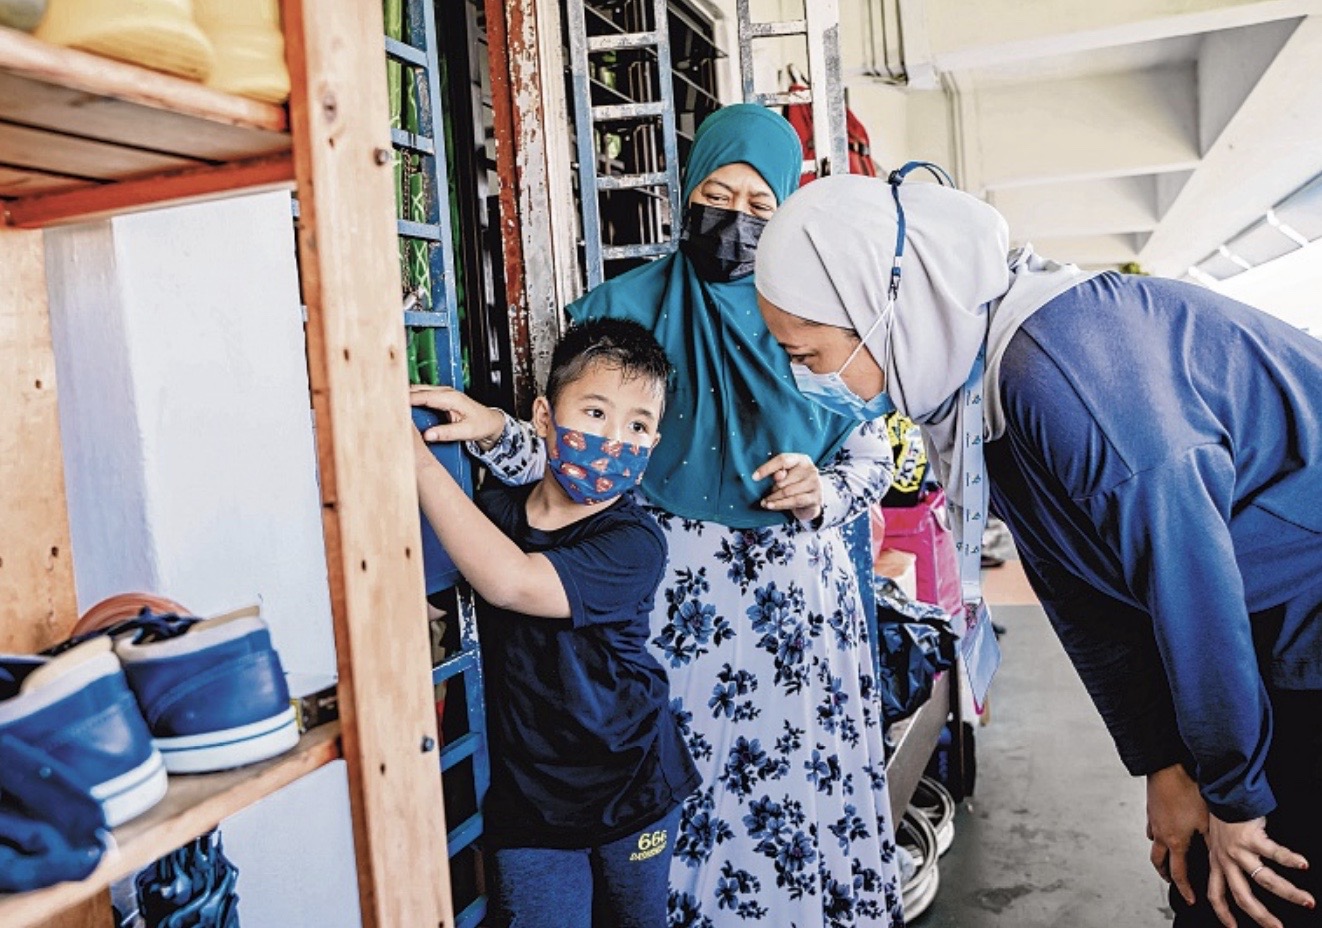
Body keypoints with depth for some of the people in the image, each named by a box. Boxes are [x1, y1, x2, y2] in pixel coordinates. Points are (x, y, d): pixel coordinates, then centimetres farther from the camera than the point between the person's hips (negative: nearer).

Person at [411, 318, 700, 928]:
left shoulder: (633, 544, -22)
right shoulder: (493, 512, -6)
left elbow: (511, 582, -36)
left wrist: (416, 457, -34)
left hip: (631, 792, -2)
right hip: (526, 799, 2)